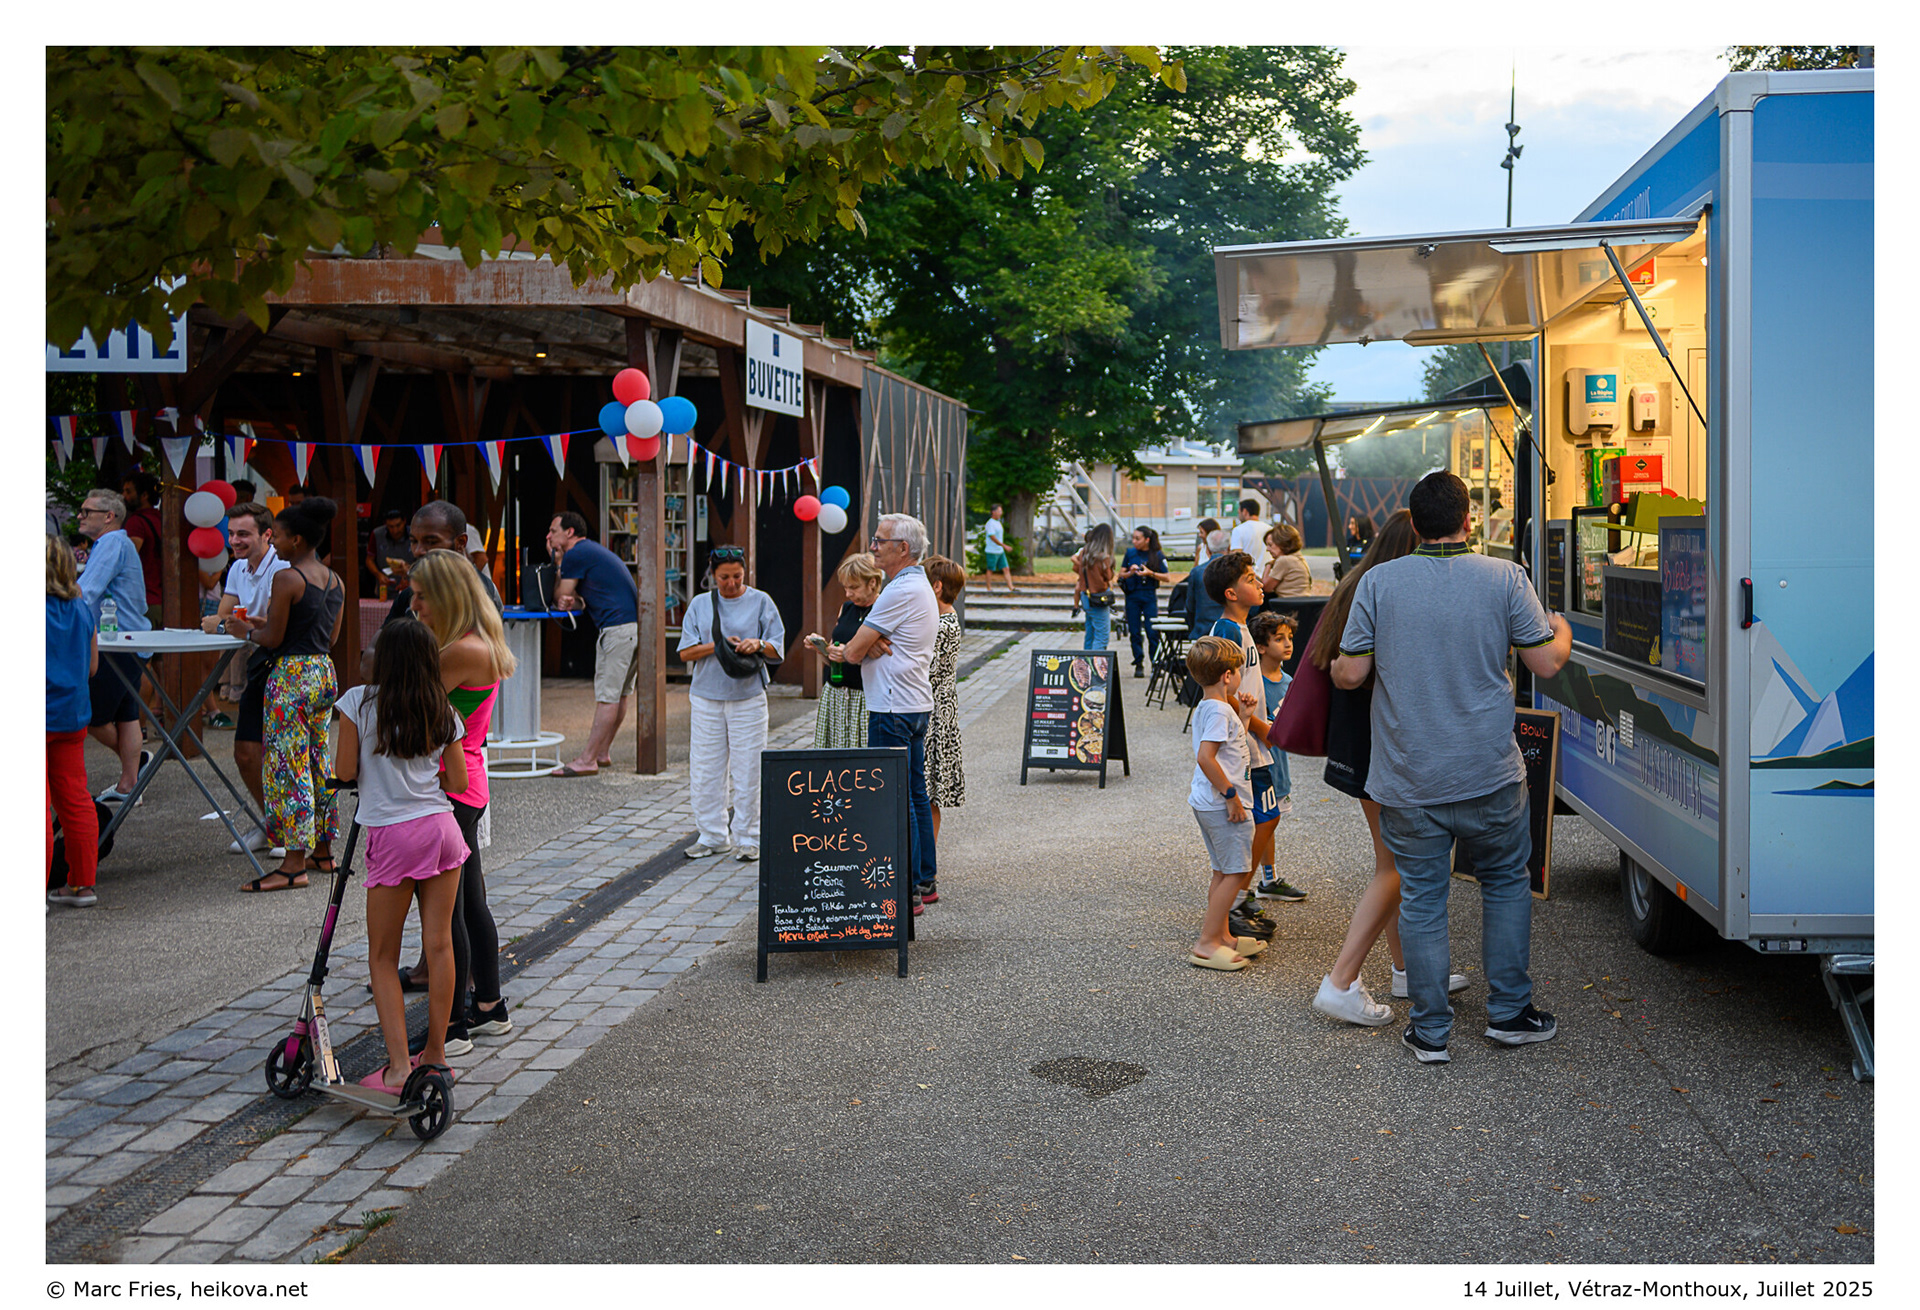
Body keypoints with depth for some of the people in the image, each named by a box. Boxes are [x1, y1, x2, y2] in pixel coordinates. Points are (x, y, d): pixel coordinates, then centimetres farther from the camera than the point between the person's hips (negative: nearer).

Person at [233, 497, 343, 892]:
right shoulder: (335, 581, 10)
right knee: (318, 762, 16)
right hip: (324, 674, 8)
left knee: (288, 767, -5)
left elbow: (273, 640, -12)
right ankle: (323, 851, 23)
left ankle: (294, 864, -5)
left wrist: (247, 631, 10)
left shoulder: (287, 579, -13)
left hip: (292, 676, -8)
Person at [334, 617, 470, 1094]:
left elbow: (345, 772, -2)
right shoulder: (443, 712, 6)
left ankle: (398, 1066, -1)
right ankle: (435, 1053, 17)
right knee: (439, 944, 9)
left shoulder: (360, 702, -4)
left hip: (392, 838, -3)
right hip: (442, 828, 3)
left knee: (383, 956, 6)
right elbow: (458, 782, 7)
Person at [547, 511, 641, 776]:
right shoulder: (593, 550, 25)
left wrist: (558, 562, 13)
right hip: (636, 623, 10)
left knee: (607, 695, -9)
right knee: (619, 694, 13)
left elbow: (559, 596, 1)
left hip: (618, 629, -10)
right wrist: (573, 602, -3)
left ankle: (587, 760, -8)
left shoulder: (576, 554, -7)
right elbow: (584, 600, 21)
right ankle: (602, 753, 20)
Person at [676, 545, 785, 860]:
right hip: (707, 698, 2)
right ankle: (712, 836, 16)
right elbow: (685, 652, 3)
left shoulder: (760, 601, 4)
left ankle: (748, 838, 9)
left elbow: (778, 649, 2)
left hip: (748, 697, -2)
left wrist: (758, 644, -19)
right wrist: (718, 645, -12)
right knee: (705, 769, 4)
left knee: (747, 770, -2)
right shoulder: (700, 604, 9)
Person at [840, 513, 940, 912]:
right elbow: (859, 649, 14)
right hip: (918, 704, 10)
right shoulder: (921, 587, 16)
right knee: (916, 794, 14)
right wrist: (876, 644, -9)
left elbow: (852, 652, -16)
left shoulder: (901, 591, -17)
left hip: (893, 709, -10)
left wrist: (867, 647, 7)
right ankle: (925, 879, 20)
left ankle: (906, 891, -5)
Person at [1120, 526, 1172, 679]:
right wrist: (1131, 573, -12)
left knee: (1152, 631, -7)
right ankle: (1139, 664, 11)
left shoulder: (1157, 555, -1)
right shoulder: (1130, 553, 6)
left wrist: (1150, 573, -16)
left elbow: (1167, 578, -4)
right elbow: (1121, 574, 9)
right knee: (1135, 632, 3)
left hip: (1149, 596, -2)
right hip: (1132, 596, 2)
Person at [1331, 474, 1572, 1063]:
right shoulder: (1504, 577, -6)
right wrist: (1562, 630, 20)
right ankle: (1509, 1012, 25)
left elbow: (1350, 673, -7)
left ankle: (1431, 1030, 15)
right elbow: (1546, 663, -2)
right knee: (1506, 883, 20)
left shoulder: (1379, 581, -6)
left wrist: (1330, 666, 17)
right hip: (1489, 774, 0)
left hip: (1409, 780, 0)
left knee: (1421, 898, 9)